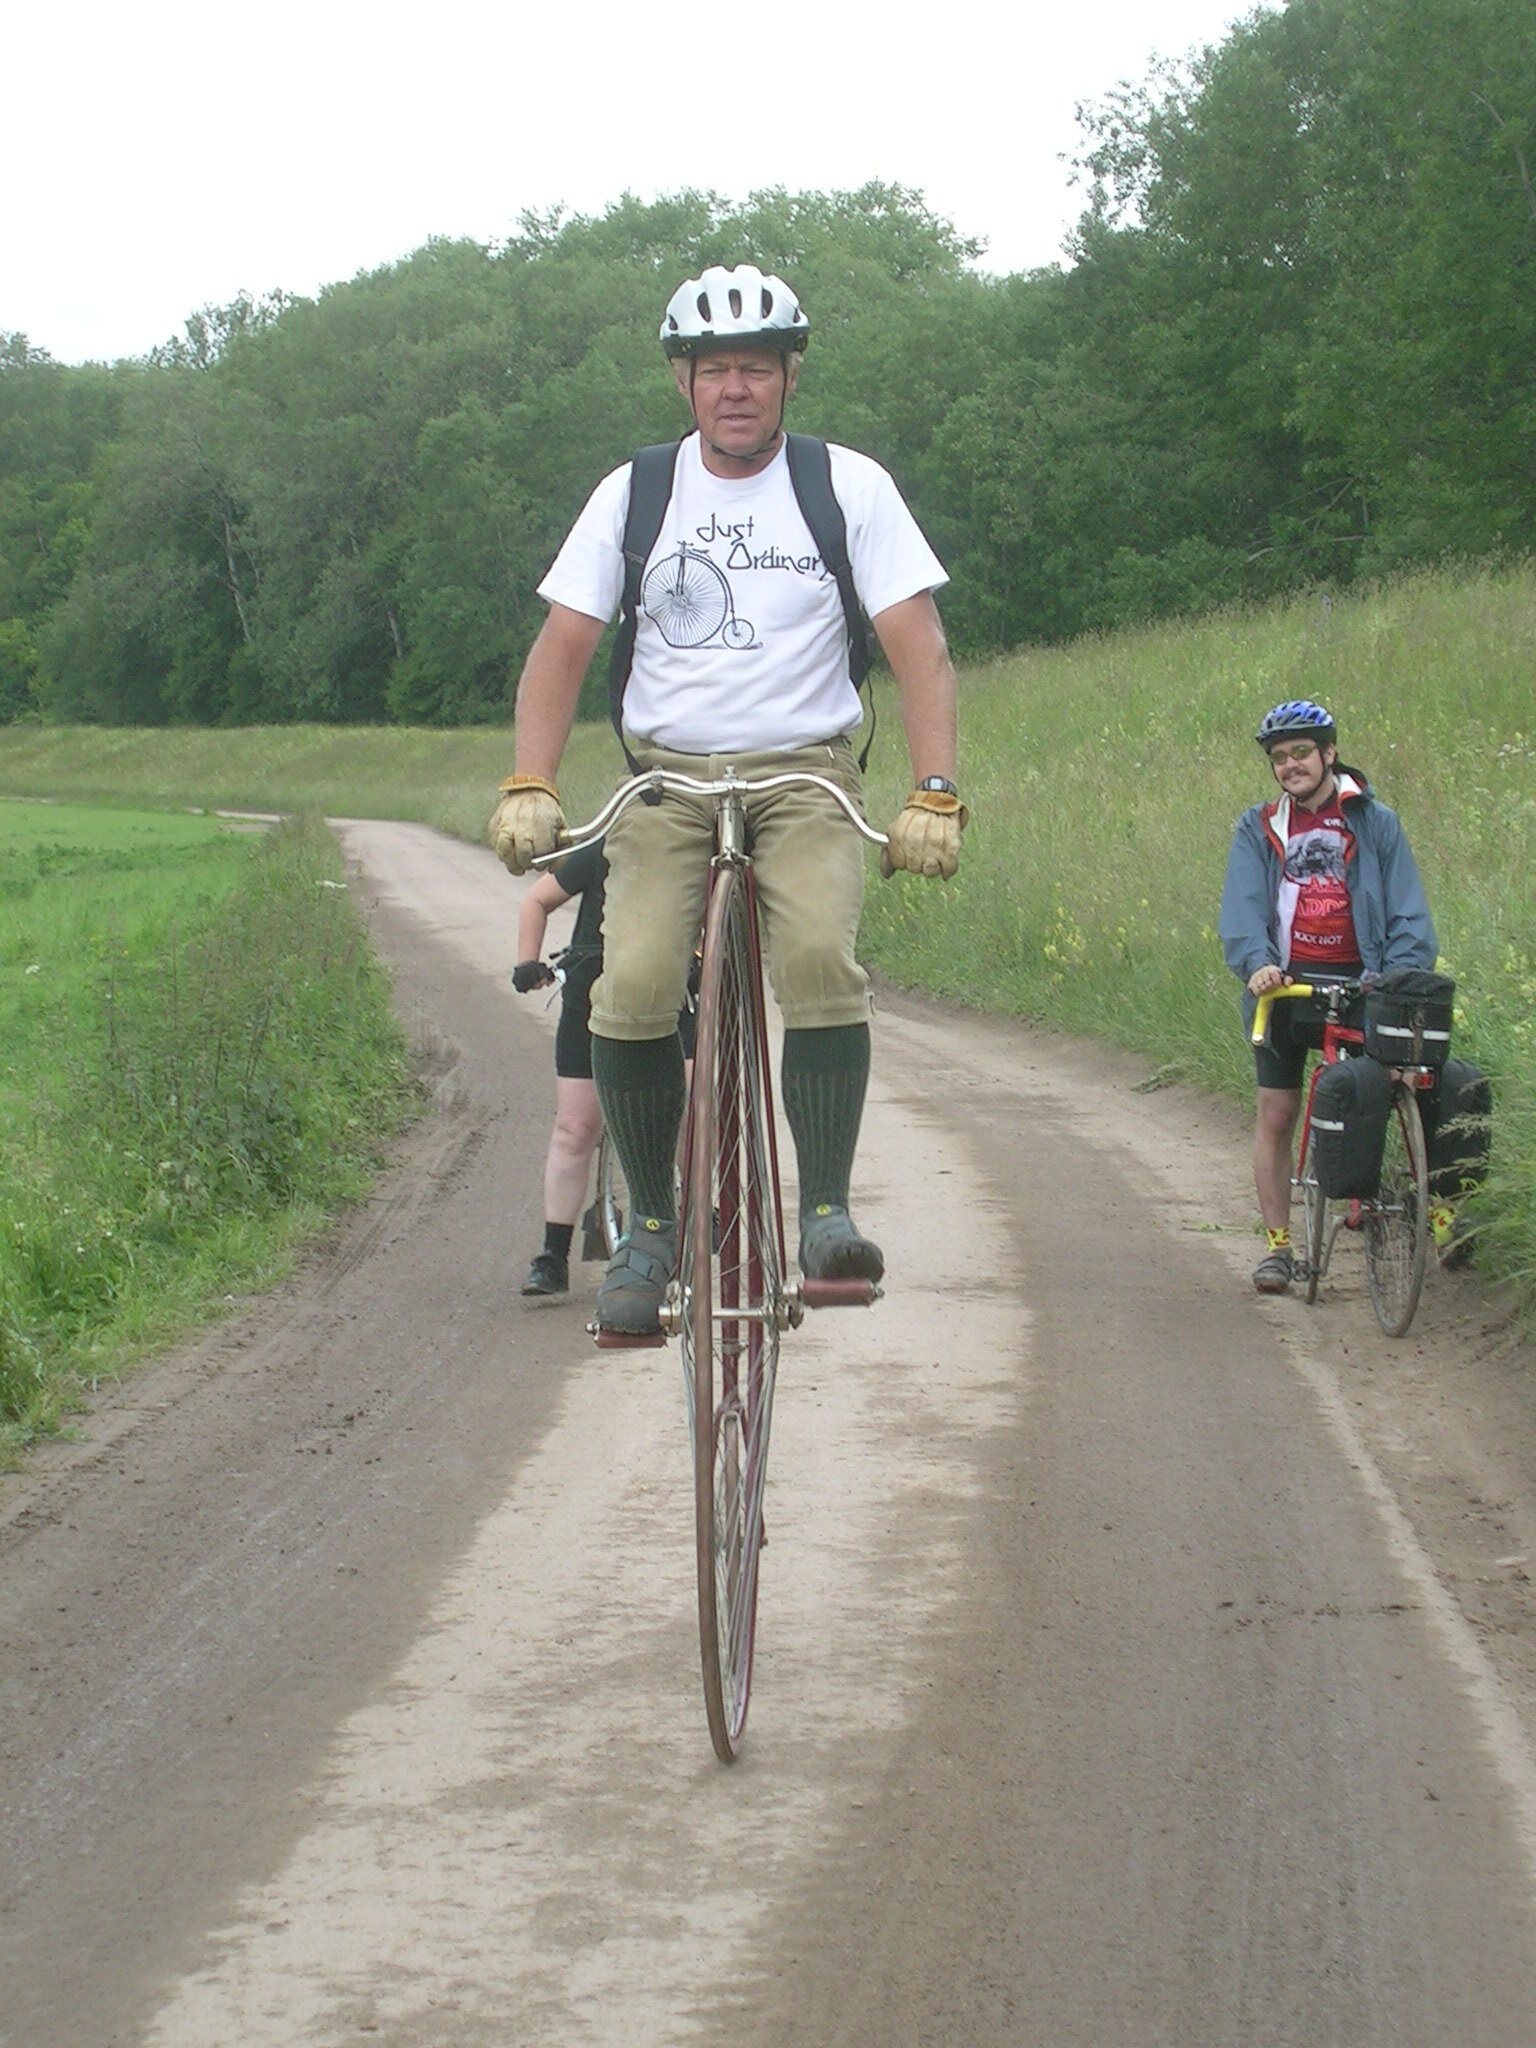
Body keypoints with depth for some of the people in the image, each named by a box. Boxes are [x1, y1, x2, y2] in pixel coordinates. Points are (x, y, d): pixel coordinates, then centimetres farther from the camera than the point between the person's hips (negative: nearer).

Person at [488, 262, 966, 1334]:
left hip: (805, 773, -1)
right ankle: (652, 1223, -1)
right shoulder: (635, 491, 3)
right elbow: (563, 647, 2)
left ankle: (827, 1210, -18)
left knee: (820, 958, -28)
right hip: (668, 775, 1)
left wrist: (936, 795, -19)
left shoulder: (847, 485, -1)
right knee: (634, 987, -19)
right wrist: (530, 786, -13)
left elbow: (920, 646, -6)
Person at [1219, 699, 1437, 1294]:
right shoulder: (1258, 829, 7)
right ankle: (1277, 1244, 11)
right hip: (1285, 983, 1)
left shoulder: (1376, 824, 4)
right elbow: (1242, 905, -7)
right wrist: (1256, 962, -26)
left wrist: (1399, 975, -19)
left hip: (1357, 983, -1)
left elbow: (1408, 915, -1)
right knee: (1276, 1113, 3)